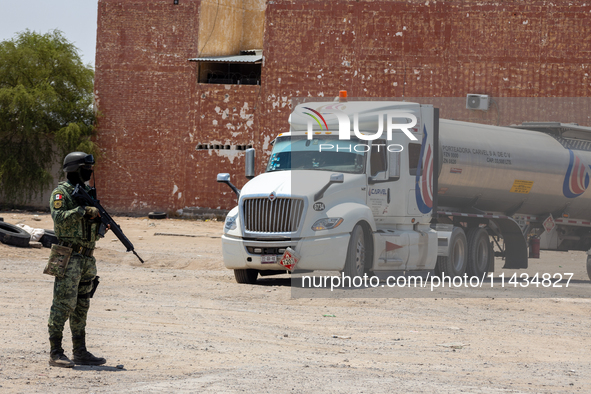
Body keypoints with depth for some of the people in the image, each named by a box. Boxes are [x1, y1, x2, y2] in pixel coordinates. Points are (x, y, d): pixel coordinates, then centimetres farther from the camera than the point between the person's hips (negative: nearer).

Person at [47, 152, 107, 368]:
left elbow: (98, 230, 20)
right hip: (68, 256, -8)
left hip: (86, 258, 8)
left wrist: (99, 218, -2)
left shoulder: (88, 192, 18)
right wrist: (83, 210, -24)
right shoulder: (61, 192, -5)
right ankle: (55, 353, -7)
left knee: (81, 306, 10)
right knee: (64, 305, -9)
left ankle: (80, 352, 14)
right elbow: (59, 217, -23)